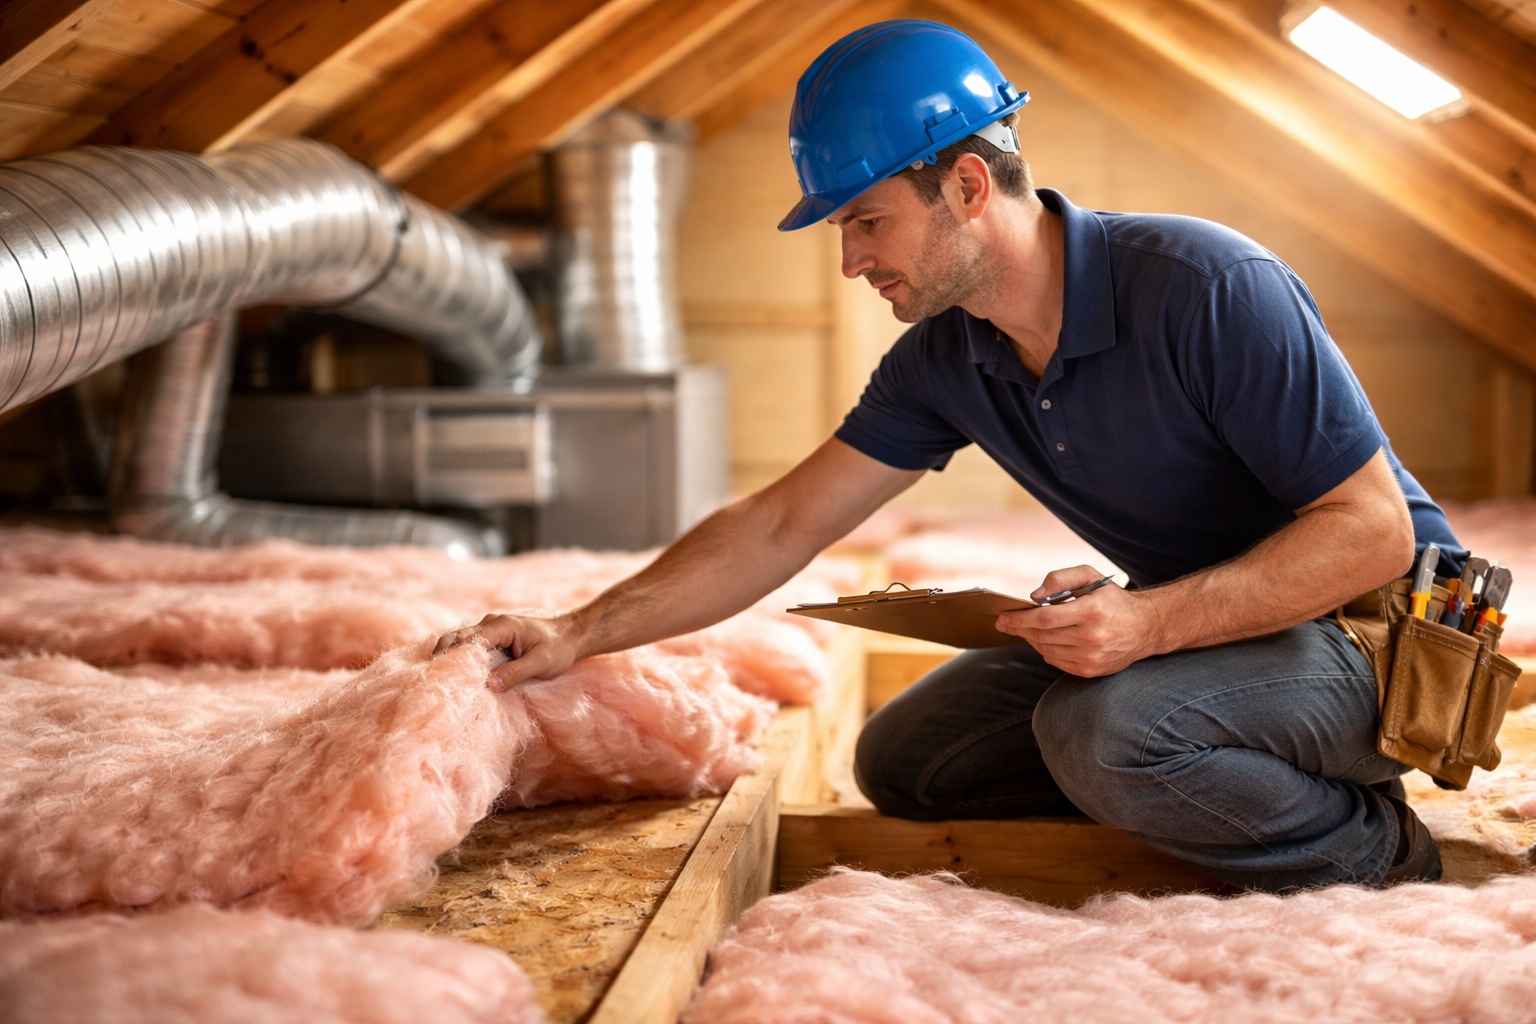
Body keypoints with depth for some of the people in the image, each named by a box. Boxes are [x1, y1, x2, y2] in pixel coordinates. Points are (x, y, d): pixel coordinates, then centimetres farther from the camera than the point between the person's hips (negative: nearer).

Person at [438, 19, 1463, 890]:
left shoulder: (1205, 287, -26)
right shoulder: (945, 360, -5)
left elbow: (1374, 529, -25)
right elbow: (779, 528, 0)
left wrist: (1152, 620, -36)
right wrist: (577, 635, -5)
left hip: (1378, 625, -7)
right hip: (1190, 620, 7)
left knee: (1101, 729, -35)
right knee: (905, 762, 4)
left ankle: (1380, 853, -8)